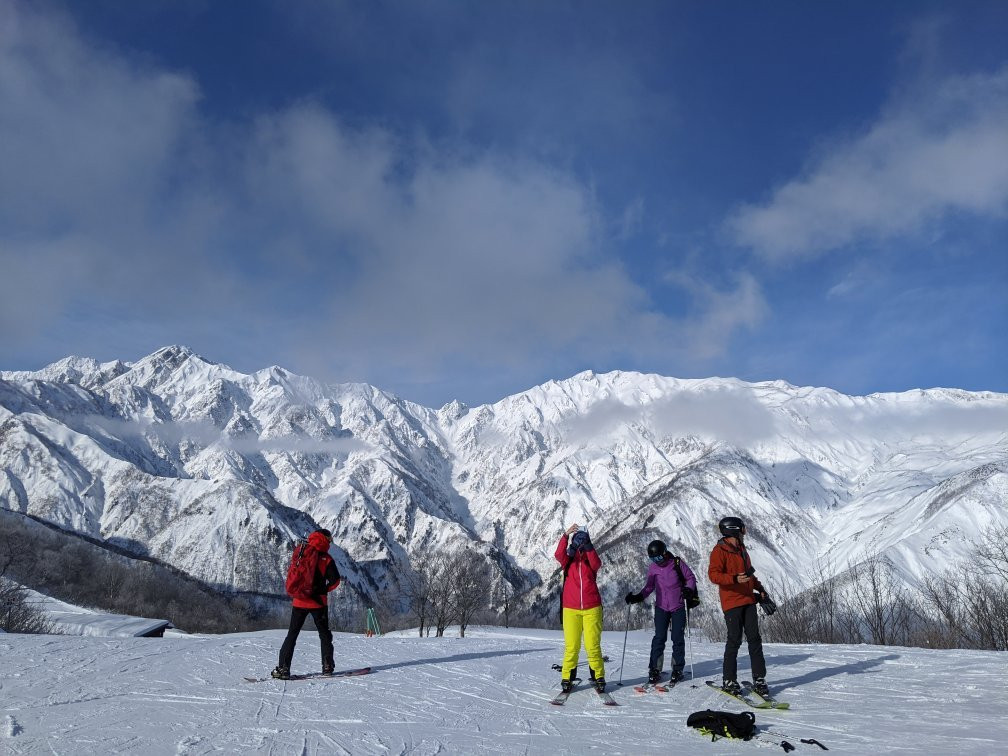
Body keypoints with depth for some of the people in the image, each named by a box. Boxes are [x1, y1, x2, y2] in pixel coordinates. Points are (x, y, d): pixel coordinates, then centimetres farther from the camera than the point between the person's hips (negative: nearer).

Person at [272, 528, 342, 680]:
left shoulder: (299, 552, 3)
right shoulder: (325, 558, -8)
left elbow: (290, 576, 8)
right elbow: (335, 580, -12)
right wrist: (323, 590, 3)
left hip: (299, 601, 3)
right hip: (317, 602, -3)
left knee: (292, 634, 10)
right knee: (324, 634, 11)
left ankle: (283, 667, 3)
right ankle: (327, 666, 8)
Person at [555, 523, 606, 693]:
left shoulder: (590, 559, 8)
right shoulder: (568, 559, 7)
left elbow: (596, 564, -17)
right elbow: (559, 555, -15)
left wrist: (588, 546, -31)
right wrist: (565, 535, -27)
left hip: (592, 608, 0)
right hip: (570, 608, 0)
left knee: (593, 645, -2)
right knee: (571, 646, -2)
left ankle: (598, 677, 12)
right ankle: (567, 677, 11)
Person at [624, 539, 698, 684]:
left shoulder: (677, 563, -8)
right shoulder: (653, 567, 0)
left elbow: (690, 577, 1)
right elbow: (649, 586, 10)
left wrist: (689, 589, -18)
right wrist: (638, 597, -3)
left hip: (678, 607, -2)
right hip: (661, 607, 2)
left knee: (678, 638, 2)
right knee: (659, 638, -4)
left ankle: (677, 669, 15)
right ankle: (655, 670, 2)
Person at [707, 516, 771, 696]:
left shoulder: (742, 550, 19)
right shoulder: (719, 551, -7)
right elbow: (713, 574, -16)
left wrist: (759, 588, 14)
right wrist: (735, 579, -29)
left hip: (748, 600, 7)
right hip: (731, 602, -7)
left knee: (754, 639, 3)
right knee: (735, 640, -5)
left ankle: (759, 678, 8)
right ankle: (728, 680, 6)